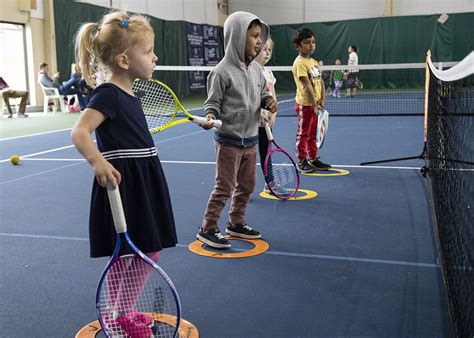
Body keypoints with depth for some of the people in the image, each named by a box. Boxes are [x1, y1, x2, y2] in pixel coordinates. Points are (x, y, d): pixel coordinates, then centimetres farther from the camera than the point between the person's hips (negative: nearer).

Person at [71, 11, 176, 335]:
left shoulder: (129, 94, 12)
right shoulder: (108, 94, -16)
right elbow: (80, 132, -26)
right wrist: (97, 161, -43)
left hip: (144, 185, 9)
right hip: (124, 187, -9)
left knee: (150, 253, 16)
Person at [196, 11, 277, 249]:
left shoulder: (256, 69, 6)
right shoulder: (222, 71, -15)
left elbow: (263, 92, 20)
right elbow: (213, 101, -9)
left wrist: (268, 101, -1)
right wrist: (210, 116, -28)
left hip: (250, 139, 8)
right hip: (229, 140, -7)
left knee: (247, 185, 16)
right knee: (224, 187, -2)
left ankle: (236, 223, 33)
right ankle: (207, 229, 12)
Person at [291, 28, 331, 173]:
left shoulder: (314, 62, 11)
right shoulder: (299, 63, -15)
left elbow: (320, 82, 9)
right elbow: (307, 86, -19)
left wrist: (322, 100, -3)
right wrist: (314, 104, -21)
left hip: (316, 104, 8)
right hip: (305, 104, -8)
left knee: (313, 134, 16)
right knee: (303, 134, 3)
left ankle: (313, 159, 25)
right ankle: (301, 162, 12)